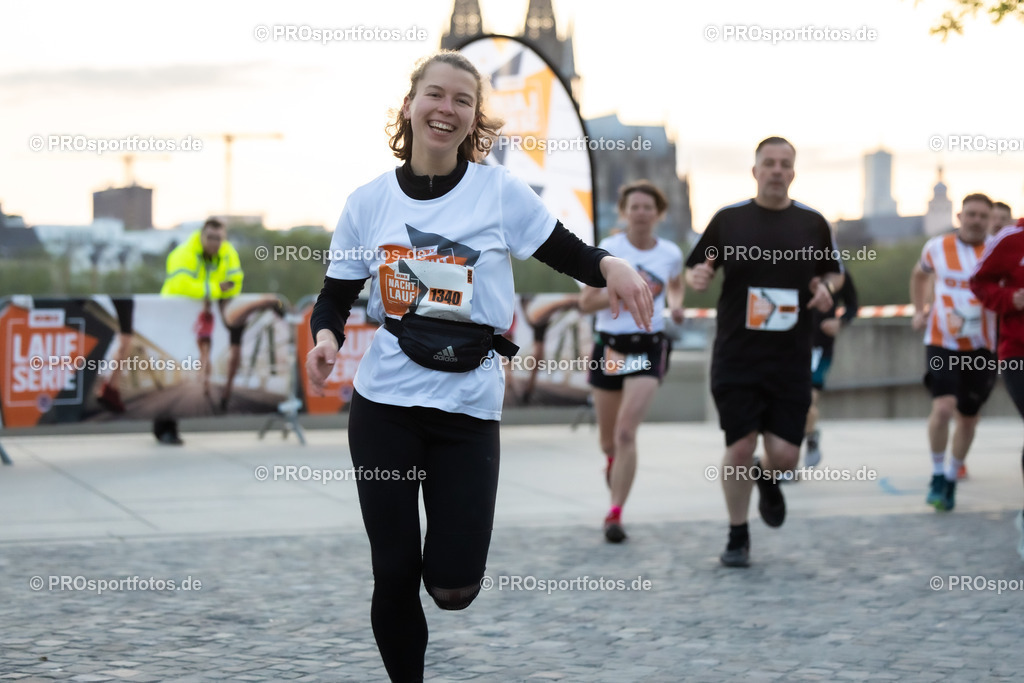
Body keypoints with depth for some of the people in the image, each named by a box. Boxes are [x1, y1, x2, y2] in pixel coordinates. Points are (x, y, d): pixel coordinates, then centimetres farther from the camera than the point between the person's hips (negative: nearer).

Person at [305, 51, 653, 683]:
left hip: (469, 404, -1)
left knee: (452, 586, -5)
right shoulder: (368, 201, 3)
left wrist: (611, 265, -24)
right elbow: (335, 296, 10)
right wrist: (326, 337, -12)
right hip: (384, 400, 1)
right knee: (394, 576, 2)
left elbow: (569, 253, -1)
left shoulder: (499, 190, -2)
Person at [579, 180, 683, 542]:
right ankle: (614, 462, 52)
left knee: (626, 432, -17)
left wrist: (676, 303, 3)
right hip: (610, 346, 0)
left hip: (648, 347, 0)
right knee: (608, 440, 13)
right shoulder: (608, 250, -6)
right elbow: (585, 303, -8)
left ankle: (615, 514, -11)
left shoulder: (671, 253, 2)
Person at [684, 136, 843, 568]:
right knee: (739, 451, -4)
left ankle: (767, 479, 35)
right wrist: (697, 277, -15)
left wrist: (826, 287, -6)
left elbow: (835, 273, 17)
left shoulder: (813, 223, 5)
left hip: (791, 361, 1)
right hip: (736, 359, -1)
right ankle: (737, 537, 15)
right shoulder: (728, 219, 2)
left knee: (785, 456, -3)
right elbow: (695, 269, 9)